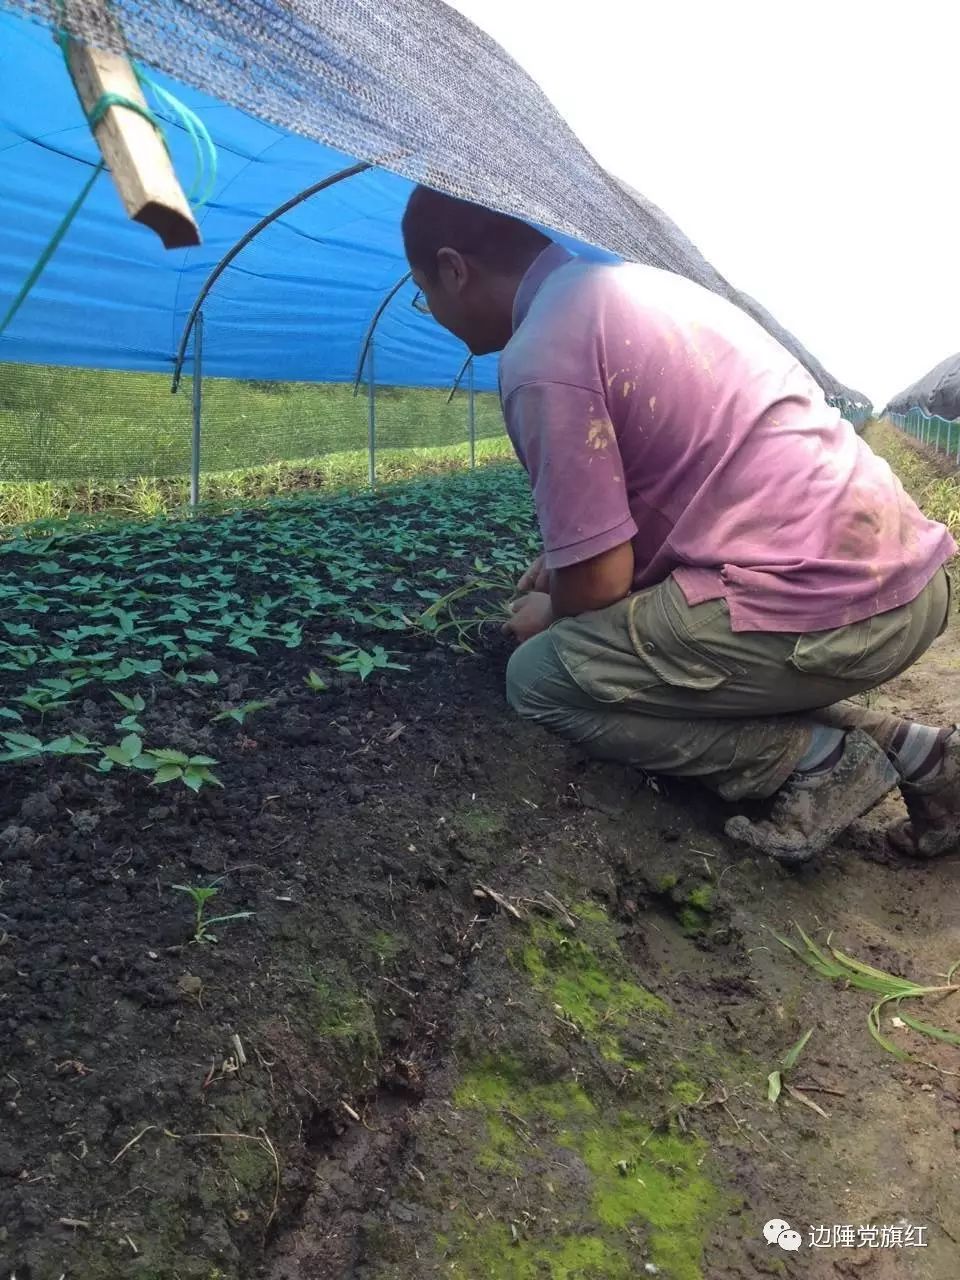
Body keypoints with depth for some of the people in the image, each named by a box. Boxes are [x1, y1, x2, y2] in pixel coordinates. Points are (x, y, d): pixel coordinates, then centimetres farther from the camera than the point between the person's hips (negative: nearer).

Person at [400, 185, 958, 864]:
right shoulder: (631, 278, 16)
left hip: (818, 608, -9)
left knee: (540, 677, 3)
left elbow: (598, 584, -10)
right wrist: (569, 555, 33)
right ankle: (905, 748, 14)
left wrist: (549, 618, 14)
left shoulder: (540, 355, -12)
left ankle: (811, 760, -3)